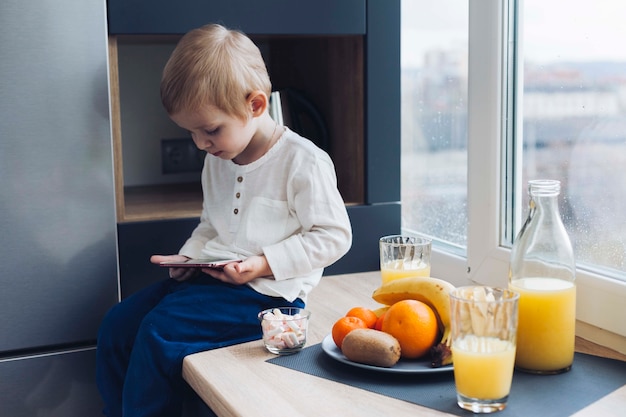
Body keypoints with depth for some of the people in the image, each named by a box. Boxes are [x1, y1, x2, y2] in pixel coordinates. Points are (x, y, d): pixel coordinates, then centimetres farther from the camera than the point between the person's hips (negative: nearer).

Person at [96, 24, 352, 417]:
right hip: (210, 275, 8)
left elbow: (333, 236, -12)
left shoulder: (303, 161, -12)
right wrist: (188, 255, 4)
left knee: (160, 332, -23)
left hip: (269, 288, -8)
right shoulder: (217, 161, 13)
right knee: (117, 325, -2)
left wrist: (264, 263, -19)